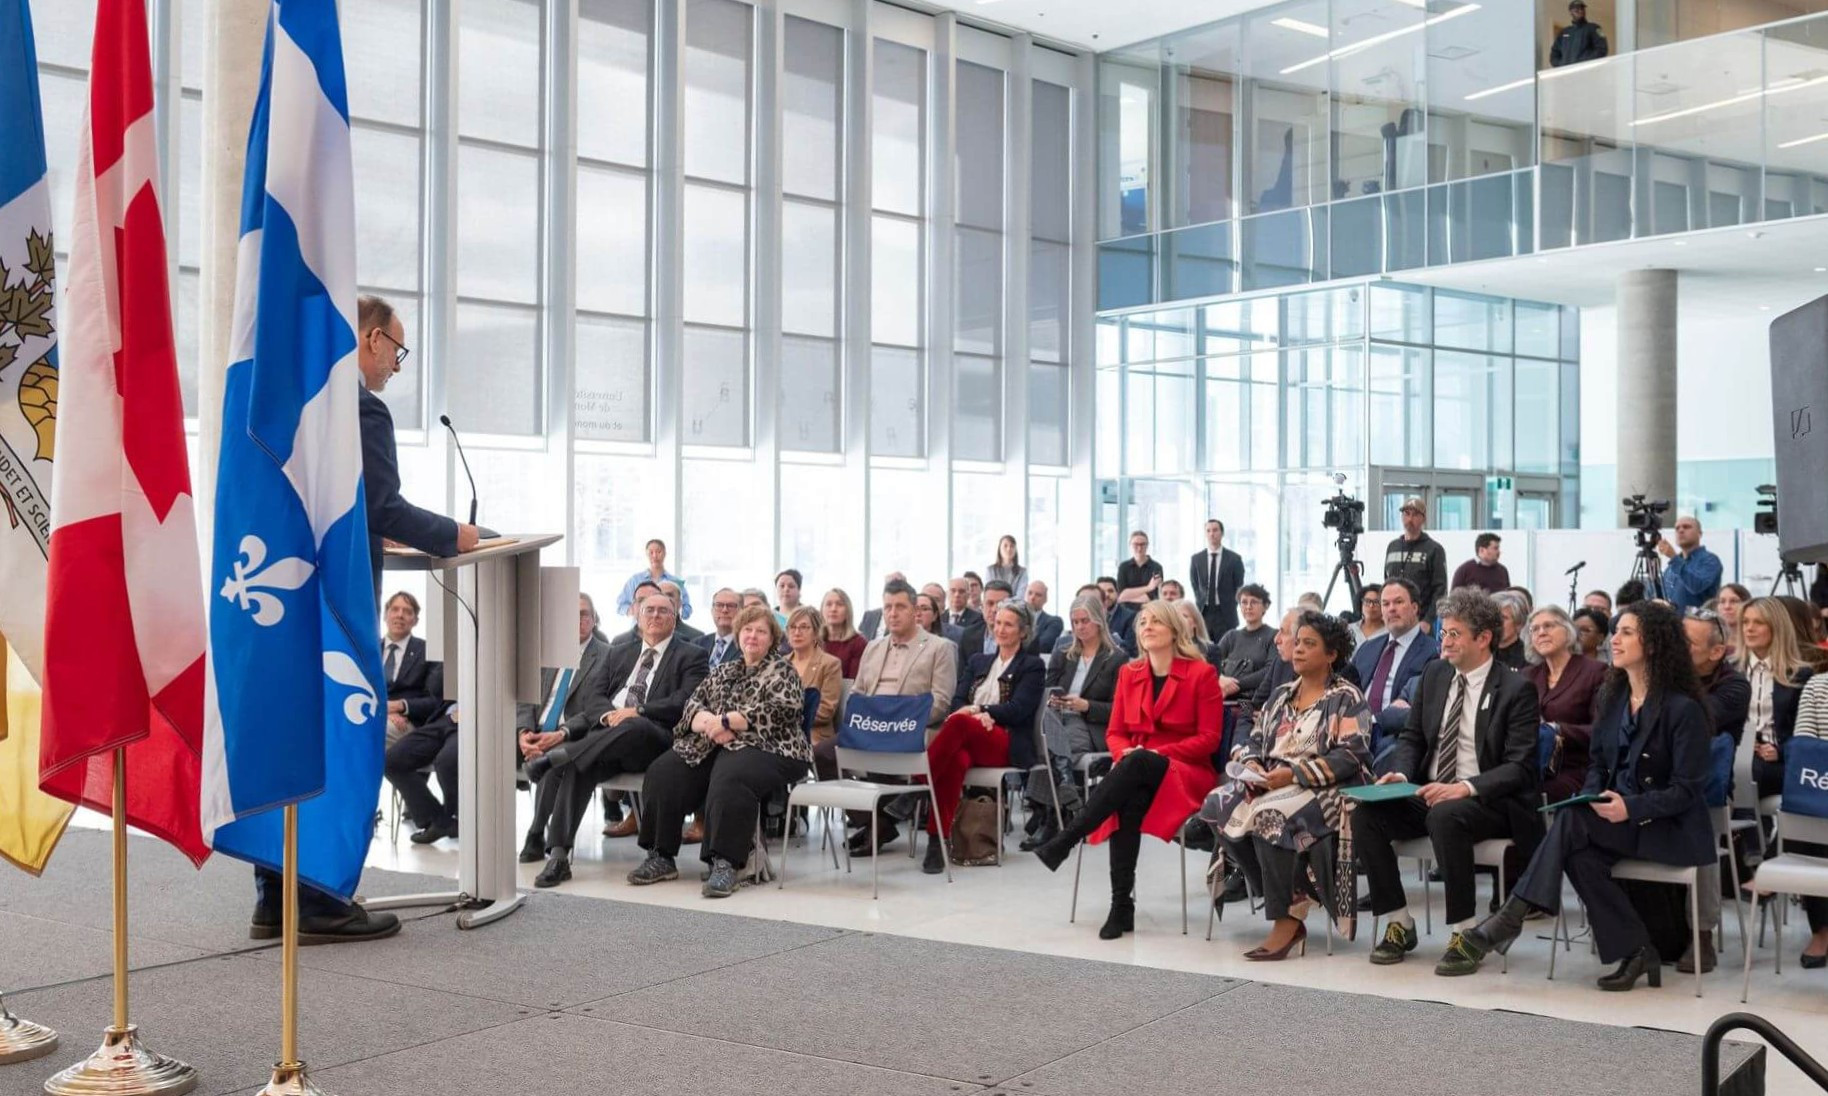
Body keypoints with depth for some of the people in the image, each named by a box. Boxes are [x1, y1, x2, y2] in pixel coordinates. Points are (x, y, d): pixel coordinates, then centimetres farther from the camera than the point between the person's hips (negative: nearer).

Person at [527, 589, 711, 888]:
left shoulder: (692, 657, 14)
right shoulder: (618, 654, 29)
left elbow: (685, 701, -3)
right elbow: (596, 700, 20)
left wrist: (636, 711, -12)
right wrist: (608, 715, -4)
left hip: (652, 739, -3)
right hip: (605, 734, 3)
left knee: (635, 727, -40)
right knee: (576, 766, -30)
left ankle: (557, 755, -41)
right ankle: (558, 855, -35)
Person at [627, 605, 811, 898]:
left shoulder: (781, 670, 5)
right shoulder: (723, 671, 23)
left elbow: (783, 709, -13)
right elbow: (693, 703, 13)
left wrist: (725, 721, -13)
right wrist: (708, 723, -12)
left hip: (764, 748, -6)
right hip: (714, 746, 6)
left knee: (729, 779, -38)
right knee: (663, 772, -17)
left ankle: (725, 863, -36)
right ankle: (661, 857, -12)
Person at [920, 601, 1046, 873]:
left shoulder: (1032, 666, 14)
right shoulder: (977, 661, 28)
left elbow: (1018, 709, -1)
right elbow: (957, 702, 13)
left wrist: (979, 711, -13)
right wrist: (978, 716, -9)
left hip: (1007, 746, -3)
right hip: (970, 739, 3)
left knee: (959, 723, -37)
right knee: (956, 759, -37)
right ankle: (938, 841, -44)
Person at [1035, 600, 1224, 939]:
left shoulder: (1201, 673, -1)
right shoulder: (1129, 673, 14)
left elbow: (1209, 738, -6)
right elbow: (1115, 732, 12)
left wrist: (1155, 753, -16)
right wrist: (1124, 752, -13)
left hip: (1187, 774, -3)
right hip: (1134, 773, 3)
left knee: (1137, 764, -37)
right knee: (1128, 800, -35)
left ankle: (1065, 841, -38)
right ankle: (1122, 904, -36)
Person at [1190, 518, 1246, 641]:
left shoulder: (1234, 559, 1)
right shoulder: (1196, 559, 8)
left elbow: (1239, 587, 4)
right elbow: (1194, 585, 12)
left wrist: (1230, 607, 0)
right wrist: (1199, 605, 3)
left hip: (1225, 614, -2)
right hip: (1203, 613, 2)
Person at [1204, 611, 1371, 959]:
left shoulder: (1346, 698, 0)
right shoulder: (1282, 695, 20)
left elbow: (1351, 755, -12)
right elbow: (1254, 741, 19)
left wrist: (1294, 773, -19)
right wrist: (1252, 763, -5)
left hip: (1323, 791, -7)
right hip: (1270, 784, 7)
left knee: (1269, 815, -35)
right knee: (1218, 807, -20)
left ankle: (1288, 918, -25)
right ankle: (1289, 895, -12)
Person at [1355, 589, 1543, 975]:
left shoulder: (1516, 690, -8)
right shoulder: (1434, 674, 10)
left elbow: (1519, 767, -14)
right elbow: (1412, 736, 16)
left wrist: (1466, 787, -29)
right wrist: (1401, 773, -6)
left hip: (1487, 801, -6)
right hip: (1427, 794, 6)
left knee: (1445, 816, -38)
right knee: (1365, 813, -20)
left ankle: (1465, 934, -24)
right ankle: (1398, 924, -8)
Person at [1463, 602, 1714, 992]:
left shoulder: (1683, 708, -11)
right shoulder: (1611, 697, 10)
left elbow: (1687, 789, -13)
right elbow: (1598, 764, 16)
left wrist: (1631, 808, -26)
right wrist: (1592, 798, -5)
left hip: (1670, 828, -6)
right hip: (1615, 819, 6)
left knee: (1572, 820, -29)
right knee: (1582, 854, -28)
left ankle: (1515, 913, -29)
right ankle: (1635, 953, -18)